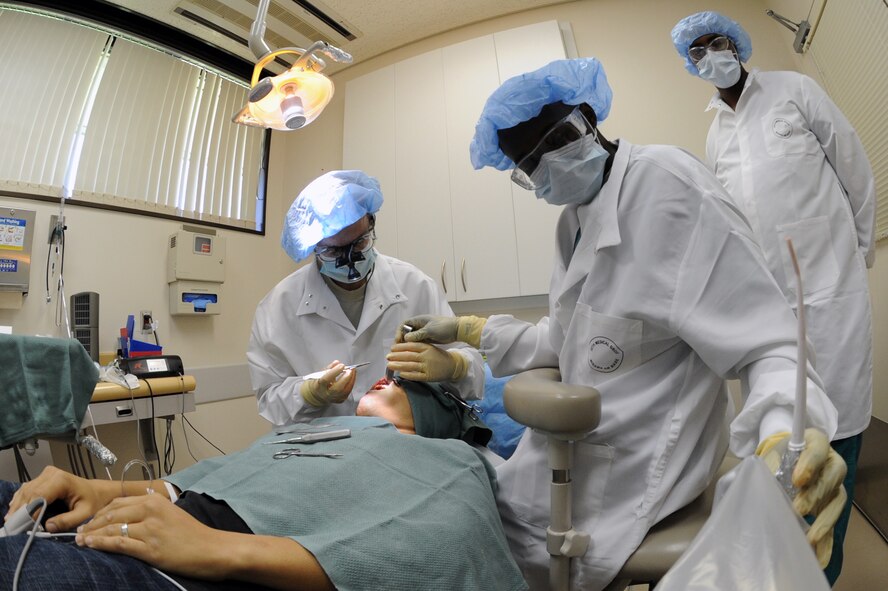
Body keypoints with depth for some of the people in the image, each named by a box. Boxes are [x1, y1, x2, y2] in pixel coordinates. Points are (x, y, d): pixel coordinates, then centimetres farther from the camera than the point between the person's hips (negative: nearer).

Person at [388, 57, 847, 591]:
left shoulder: (664, 179, -18)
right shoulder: (572, 221, 7)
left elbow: (761, 338, -19)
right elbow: (565, 340, 9)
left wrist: (786, 428, -40)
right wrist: (466, 330, 3)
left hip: (634, 465, -7)